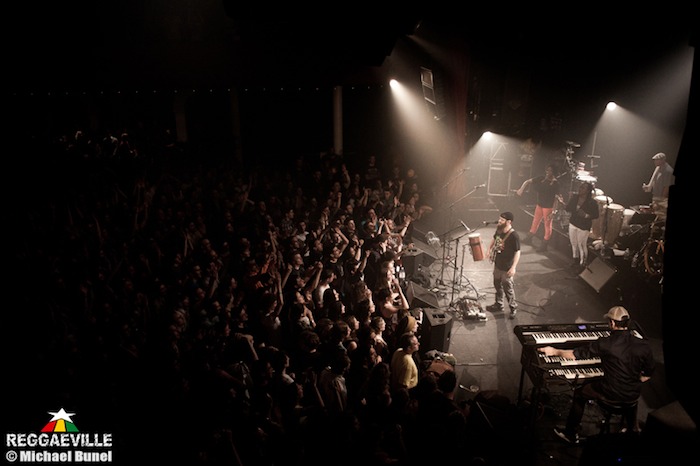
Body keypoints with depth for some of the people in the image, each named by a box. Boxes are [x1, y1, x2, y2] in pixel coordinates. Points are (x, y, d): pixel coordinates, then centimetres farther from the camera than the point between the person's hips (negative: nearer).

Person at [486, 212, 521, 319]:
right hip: (497, 264, 8)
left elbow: (517, 252, -22)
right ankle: (498, 304, 42)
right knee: (497, 285, 23)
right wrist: (489, 249, 6)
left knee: (508, 288, 6)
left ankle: (513, 308, 28)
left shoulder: (514, 236, -26)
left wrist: (513, 267, -26)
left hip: (507, 268, -8)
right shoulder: (499, 230, -4)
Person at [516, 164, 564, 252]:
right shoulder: (541, 178, 0)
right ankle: (529, 237, 37)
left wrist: (553, 211, -21)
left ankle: (545, 244, 12)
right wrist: (521, 189, -8)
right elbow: (528, 182, 7)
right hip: (539, 204, 6)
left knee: (547, 225, 3)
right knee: (535, 221, 19)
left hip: (548, 206, -5)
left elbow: (557, 198, -16)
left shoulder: (555, 183, -15)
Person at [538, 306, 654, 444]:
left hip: (611, 394, -4)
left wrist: (554, 352, 4)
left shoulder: (605, 344, -21)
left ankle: (571, 434, 31)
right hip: (634, 394, 4)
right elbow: (648, 375, 3)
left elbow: (575, 354, -12)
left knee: (579, 392, 21)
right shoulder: (644, 345, -9)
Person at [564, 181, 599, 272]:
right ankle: (576, 259, 39)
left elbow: (596, 215, -12)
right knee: (573, 243, 17)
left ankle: (583, 263, 19)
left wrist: (586, 215, -26)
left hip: (584, 227, -5)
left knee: (582, 245, 2)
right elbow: (568, 208, 5)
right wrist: (562, 203, -14)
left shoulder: (592, 202, -17)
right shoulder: (574, 198, -3)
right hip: (573, 223, 5)